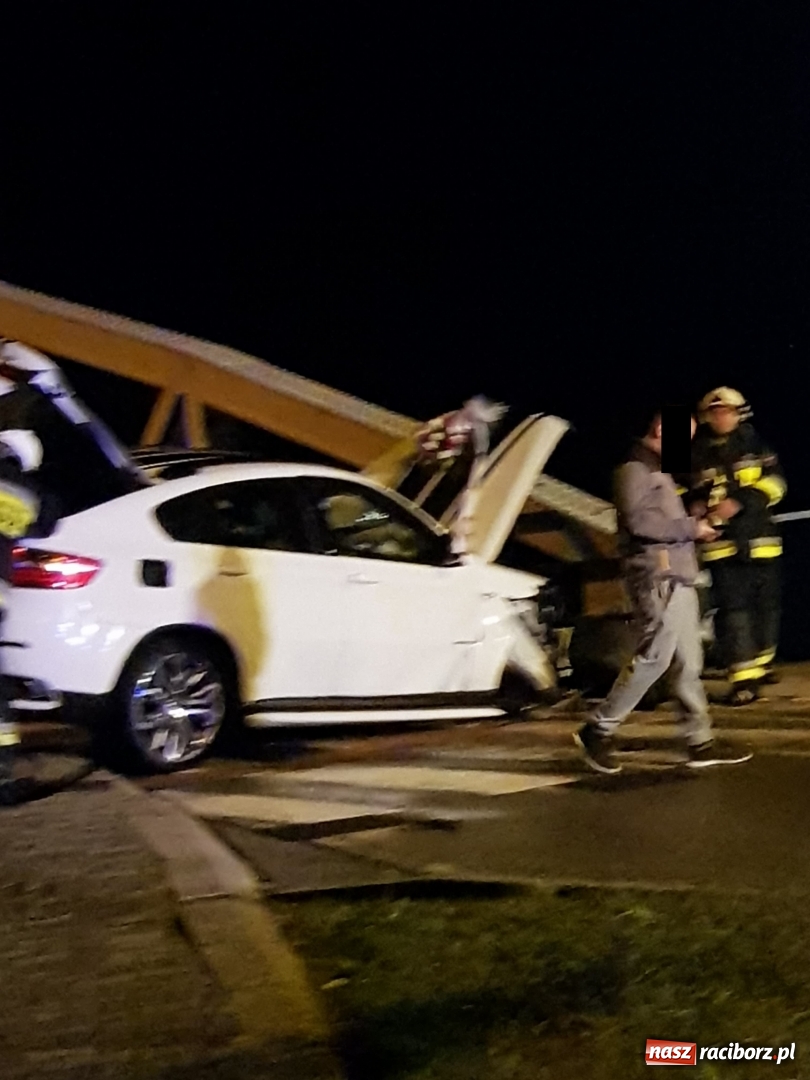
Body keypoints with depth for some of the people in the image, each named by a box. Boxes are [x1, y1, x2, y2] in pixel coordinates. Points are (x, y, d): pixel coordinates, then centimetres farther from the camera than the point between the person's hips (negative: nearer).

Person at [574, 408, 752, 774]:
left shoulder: (659, 471, 23)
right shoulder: (634, 469, -8)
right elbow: (638, 520, -21)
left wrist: (696, 523, 9)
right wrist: (690, 527, -14)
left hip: (677, 579, 10)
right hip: (657, 578, -10)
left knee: (688, 662, 9)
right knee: (654, 657, -10)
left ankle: (700, 743, 13)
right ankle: (597, 731, -1)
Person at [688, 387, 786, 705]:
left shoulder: (755, 446, 4)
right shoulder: (696, 453, 4)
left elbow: (774, 483, -5)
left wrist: (740, 502, -20)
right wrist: (692, 504, -10)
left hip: (759, 538, 2)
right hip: (720, 541, -1)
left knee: (765, 603, 12)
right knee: (732, 607, -9)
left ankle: (760, 663, 34)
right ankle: (743, 677, -10)